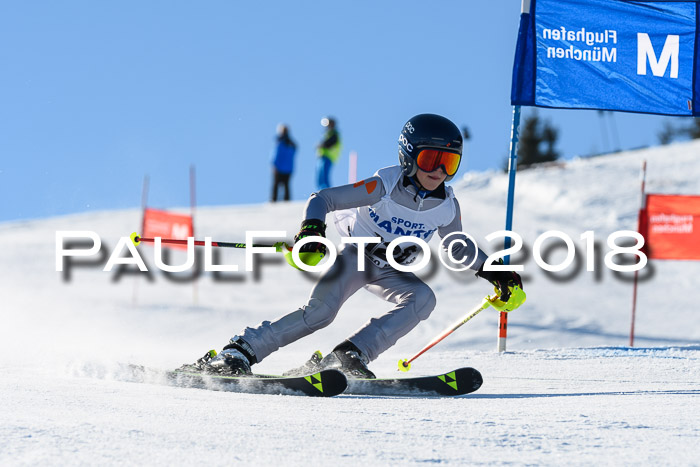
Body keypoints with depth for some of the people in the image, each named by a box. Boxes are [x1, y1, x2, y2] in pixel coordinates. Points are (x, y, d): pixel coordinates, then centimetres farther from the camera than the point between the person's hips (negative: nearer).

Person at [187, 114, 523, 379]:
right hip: (356, 256, -5)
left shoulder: (446, 206, -10)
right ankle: (239, 352, -19)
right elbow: (322, 199, -24)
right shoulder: (385, 186, -25)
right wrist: (312, 226, -44)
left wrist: (493, 271, 6)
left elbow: (458, 246, 13)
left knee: (423, 299, -26)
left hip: (391, 272, 5)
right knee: (320, 312, -26)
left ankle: (350, 355, -29)